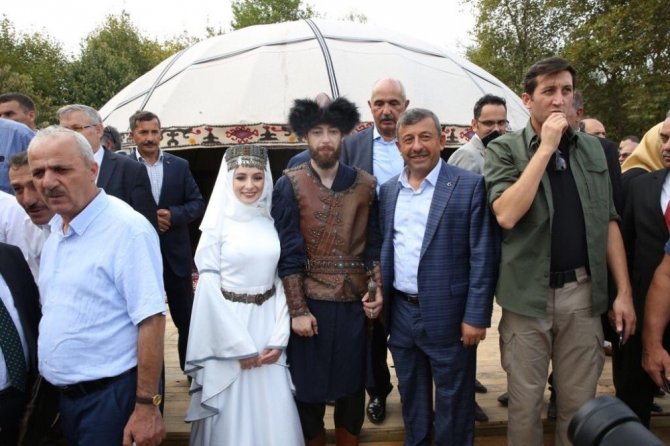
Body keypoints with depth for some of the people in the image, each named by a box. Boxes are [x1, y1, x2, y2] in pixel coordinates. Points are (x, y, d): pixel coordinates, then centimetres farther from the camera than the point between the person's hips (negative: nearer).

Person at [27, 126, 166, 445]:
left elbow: (150, 320, -22)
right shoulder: (54, 228, 7)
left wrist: (146, 408, -21)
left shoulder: (127, 228, -19)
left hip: (110, 397, -8)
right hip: (65, 396, 8)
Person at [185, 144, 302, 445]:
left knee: (274, 411, 10)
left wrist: (279, 337, -4)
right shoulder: (218, 224, -7)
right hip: (229, 328, -3)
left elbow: (281, 279, 5)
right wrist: (239, 346, -10)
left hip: (268, 324, 3)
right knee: (233, 412, 8)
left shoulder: (273, 222, 4)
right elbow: (208, 287, -9)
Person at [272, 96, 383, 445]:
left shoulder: (365, 184, 3)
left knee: (352, 384, 15)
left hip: (354, 301, 2)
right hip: (309, 302, -2)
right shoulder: (290, 185, -5)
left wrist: (377, 288, -7)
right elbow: (288, 252, -8)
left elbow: (373, 244, 7)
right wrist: (297, 309, -10)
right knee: (308, 386, 11)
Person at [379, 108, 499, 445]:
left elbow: (483, 256, -11)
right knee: (411, 398, 20)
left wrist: (476, 316, -14)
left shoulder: (469, 186, -9)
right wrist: (378, 295, 4)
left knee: (453, 403, 11)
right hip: (400, 313, 5)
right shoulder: (388, 190, 8)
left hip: (449, 316, -5)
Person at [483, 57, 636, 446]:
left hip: (583, 291, 3)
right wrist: (546, 147, -17)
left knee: (580, 402, 13)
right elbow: (506, 215, -20)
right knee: (525, 402, 10)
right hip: (529, 294, -3)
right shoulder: (504, 149, -5)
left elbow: (608, 222, 9)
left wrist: (624, 291, 4)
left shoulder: (593, 149, 8)